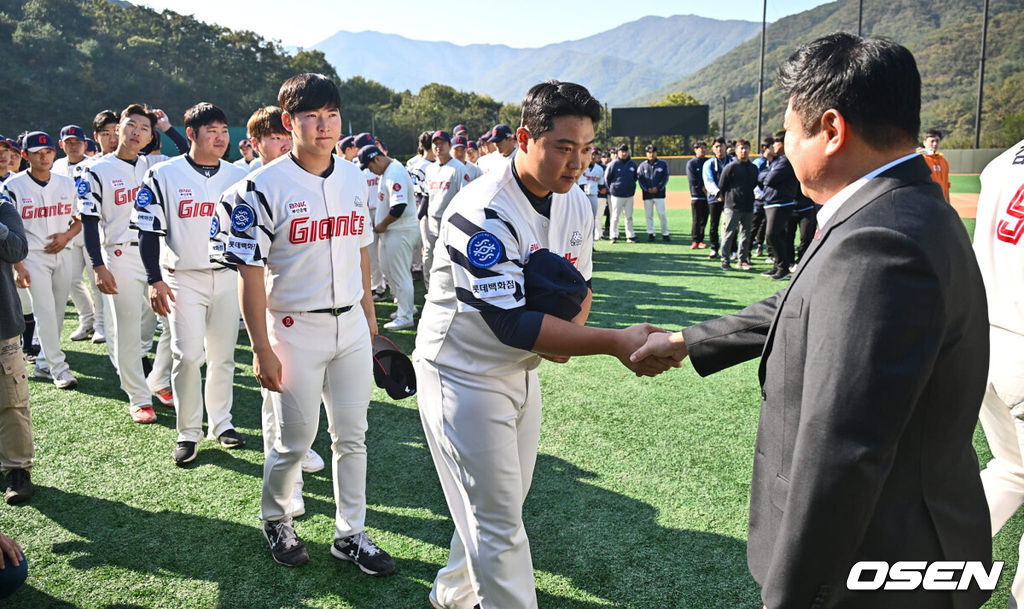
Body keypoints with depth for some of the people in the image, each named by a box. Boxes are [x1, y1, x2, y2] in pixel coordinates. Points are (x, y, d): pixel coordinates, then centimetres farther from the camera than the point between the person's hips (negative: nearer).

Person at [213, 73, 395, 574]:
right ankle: (275, 518, 35)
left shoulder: (354, 178, 5)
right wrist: (261, 349, -15)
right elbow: (251, 273, -13)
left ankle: (350, 533, 28)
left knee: (352, 435, 12)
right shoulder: (265, 186, -13)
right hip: (295, 329, -5)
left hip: (351, 326, 5)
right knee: (295, 441, 6)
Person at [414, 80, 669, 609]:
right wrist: (616, 343, -35)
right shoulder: (483, 212, -27)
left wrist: (568, 331, -14)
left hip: (522, 372, 8)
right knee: (498, 525, -1)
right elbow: (510, 323, -31)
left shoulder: (576, 204, -1)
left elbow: (581, 284, 10)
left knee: (503, 504, 21)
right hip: (464, 374, -8)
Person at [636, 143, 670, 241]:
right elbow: (639, 178, 4)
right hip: (647, 194, 1)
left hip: (659, 193, -1)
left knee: (662, 214, -5)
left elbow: (665, 178, 3)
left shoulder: (663, 164, 6)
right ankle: (650, 233, 10)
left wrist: (658, 188, -9)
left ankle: (665, 233, 4)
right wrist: (646, 189, -9)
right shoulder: (642, 165, 9)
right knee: (648, 215, 3)